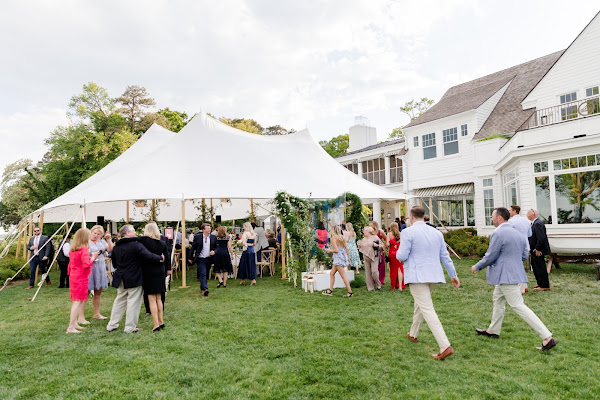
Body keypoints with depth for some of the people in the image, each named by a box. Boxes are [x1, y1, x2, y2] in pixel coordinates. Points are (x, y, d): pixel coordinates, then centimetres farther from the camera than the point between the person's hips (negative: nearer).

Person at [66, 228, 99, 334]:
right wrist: (93, 257, -8)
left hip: (73, 277, 9)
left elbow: (71, 263, 18)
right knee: (78, 301, -5)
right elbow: (86, 264, -22)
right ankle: (71, 327, -6)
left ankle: (74, 323, 22)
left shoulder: (72, 250, 10)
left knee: (76, 300, 16)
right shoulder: (84, 249, -16)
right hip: (81, 277, -9)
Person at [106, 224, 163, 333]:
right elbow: (148, 256, -23)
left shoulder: (116, 247, 8)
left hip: (121, 278, 7)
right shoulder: (136, 245, -16)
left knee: (119, 301, 19)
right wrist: (160, 258, -9)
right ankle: (130, 327, 7)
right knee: (133, 302, 1)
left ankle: (111, 325, 24)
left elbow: (114, 264, 17)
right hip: (134, 279, -7)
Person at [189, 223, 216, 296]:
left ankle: (202, 288, 29)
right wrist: (191, 258, 5)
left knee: (205, 274, 13)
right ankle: (205, 289, -17)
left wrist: (214, 251, -10)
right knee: (203, 274, -12)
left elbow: (216, 247, 12)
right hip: (201, 259, -3)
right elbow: (193, 248, 2)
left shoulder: (213, 237, 4)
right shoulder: (197, 237, -4)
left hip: (209, 259, 4)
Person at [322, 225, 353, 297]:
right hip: (343, 257, 9)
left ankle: (350, 292, -2)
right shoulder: (342, 237, 10)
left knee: (343, 276, -5)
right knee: (332, 273, 15)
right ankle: (330, 290, 18)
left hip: (338, 258, -9)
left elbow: (336, 250, -17)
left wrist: (328, 250, -1)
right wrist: (348, 258, 18)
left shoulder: (333, 238, -11)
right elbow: (346, 248, 11)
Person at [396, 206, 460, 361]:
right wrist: (453, 275, 17)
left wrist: (398, 252, 9)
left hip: (417, 276, -7)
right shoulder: (436, 233, 7)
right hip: (433, 275, 7)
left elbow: (401, 256, -14)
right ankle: (413, 334, 39)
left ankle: (445, 347, -13)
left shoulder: (408, 232, -11)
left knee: (427, 310, -7)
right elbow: (445, 256, 10)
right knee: (420, 304, 24)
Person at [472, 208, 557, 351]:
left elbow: (490, 257, -16)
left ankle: (547, 338, -4)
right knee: (498, 300, 21)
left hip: (506, 276, -10)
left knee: (518, 306, -5)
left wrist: (477, 267, -1)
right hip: (513, 274, 10)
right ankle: (493, 331, 34)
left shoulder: (498, 234, -19)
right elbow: (525, 255, 13)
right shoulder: (518, 234, 9)